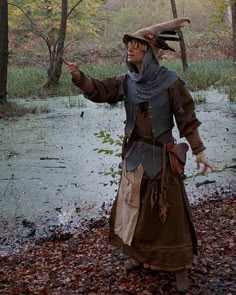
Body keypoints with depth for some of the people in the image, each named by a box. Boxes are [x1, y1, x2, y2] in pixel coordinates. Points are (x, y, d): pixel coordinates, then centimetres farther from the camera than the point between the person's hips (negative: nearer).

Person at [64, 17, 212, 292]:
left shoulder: (170, 81, -12)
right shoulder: (127, 81, 1)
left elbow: (187, 118, -9)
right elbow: (99, 91, -6)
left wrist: (199, 150, -10)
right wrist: (78, 76, -24)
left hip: (161, 155, -5)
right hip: (135, 154, 5)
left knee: (169, 209, 2)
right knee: (134, 205, 14)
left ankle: (179, 265, 16)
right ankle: (140, 253, 35)